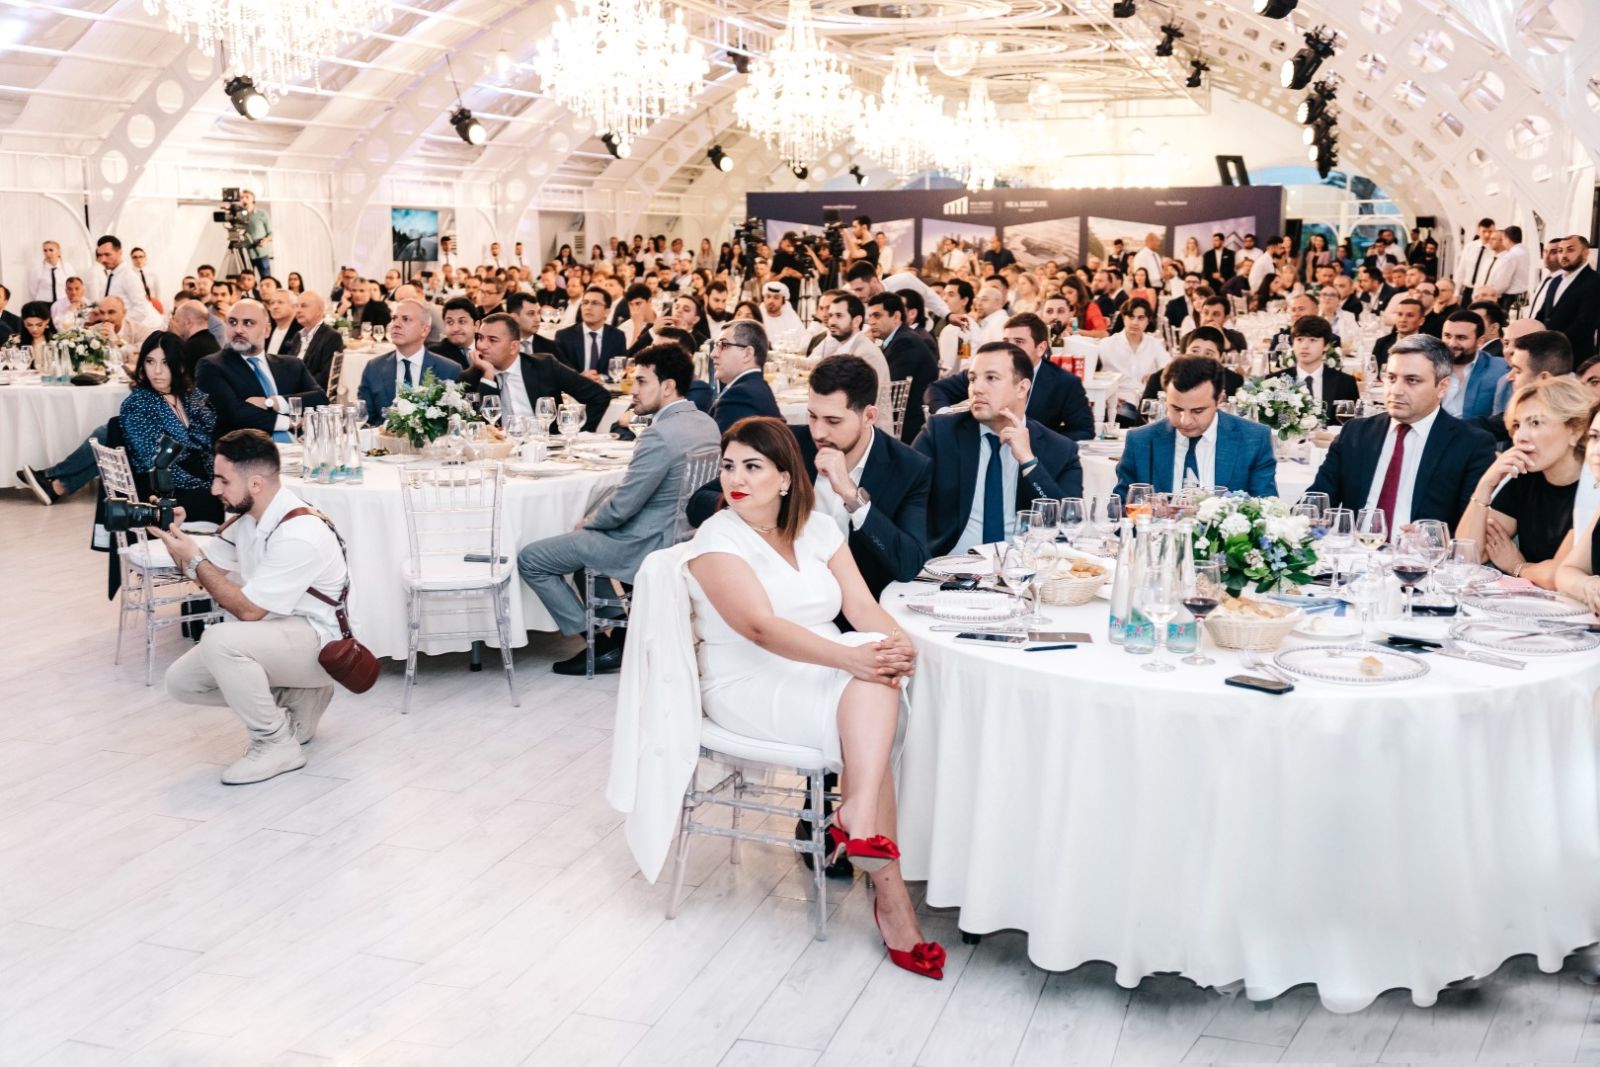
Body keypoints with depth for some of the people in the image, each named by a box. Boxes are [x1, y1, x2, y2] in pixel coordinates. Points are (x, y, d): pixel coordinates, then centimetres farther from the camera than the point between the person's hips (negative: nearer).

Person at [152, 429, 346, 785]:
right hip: (273, 634, 9)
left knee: (220, 640, -32)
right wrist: (176, 536, -9)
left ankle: (278, 744, -14)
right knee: (181, 681, 2)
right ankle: (297, 699, 13)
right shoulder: (247, 516, 1)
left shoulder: (300, 535, -28)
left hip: (318, 644, -9)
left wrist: (193, 558, -21)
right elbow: (206, 567, 10)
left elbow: (248, 610, -25)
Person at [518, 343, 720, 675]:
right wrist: (592, 519, 11)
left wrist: (587, 522, -1)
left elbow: (621, 507, -22)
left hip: (648, 546, -10)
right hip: (679, 536, 10)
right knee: (587, 538, 32)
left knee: (530, 559, -1)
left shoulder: (660, 434, -26)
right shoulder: (705, 423, 4)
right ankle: (624, 630, 26)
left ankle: (601, 645, 5)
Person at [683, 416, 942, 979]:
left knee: (879, 663, -29)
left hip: (825, 674, 5)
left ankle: (860, 819, -32)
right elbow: (762, 627, -23)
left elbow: (862, 606, 0)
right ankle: (890, 895, -25)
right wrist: (851, 658, -35)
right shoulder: (717, 538, -8)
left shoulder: (819, 530, 10)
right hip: (749, 686, -5)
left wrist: (898, 643, -24)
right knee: (867, 734, -27)